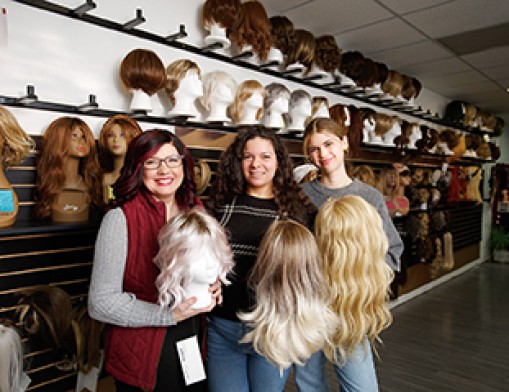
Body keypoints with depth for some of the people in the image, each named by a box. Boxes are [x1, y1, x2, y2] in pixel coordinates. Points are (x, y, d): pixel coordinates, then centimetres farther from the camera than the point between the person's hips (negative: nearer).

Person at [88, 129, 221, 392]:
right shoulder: (121, 219, -17)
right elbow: (101, 303, -18)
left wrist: (212, 286, -5)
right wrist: (170, 315, -24)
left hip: (195, 346, 5)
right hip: (144, 357, -5)